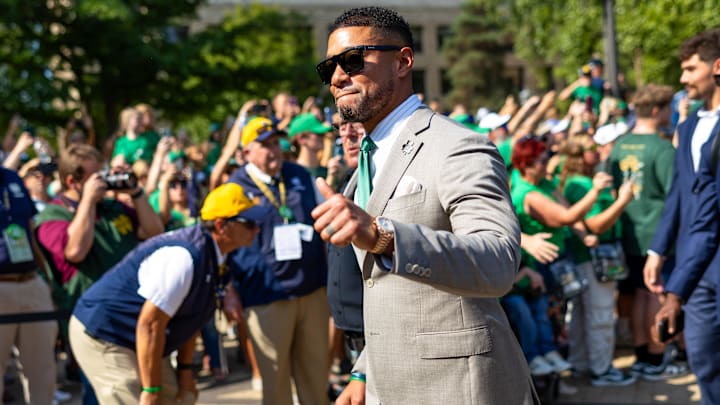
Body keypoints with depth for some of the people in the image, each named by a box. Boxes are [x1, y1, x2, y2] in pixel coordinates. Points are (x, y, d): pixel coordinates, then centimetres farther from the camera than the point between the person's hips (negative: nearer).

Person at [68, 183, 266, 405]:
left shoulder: (215, 255, 0)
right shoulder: (182, 258, -29)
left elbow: (189, 317, 11)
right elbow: (150, 324, -29)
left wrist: (185, 368, 12)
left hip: (139, 341, 10)